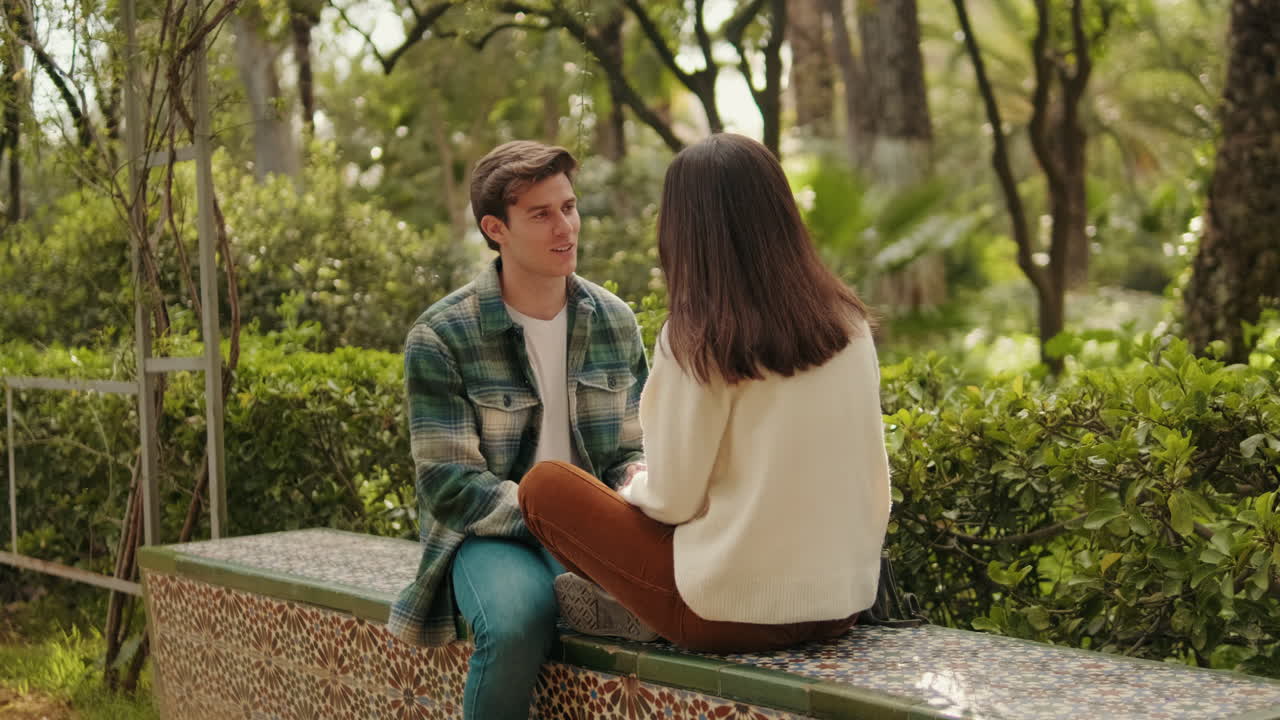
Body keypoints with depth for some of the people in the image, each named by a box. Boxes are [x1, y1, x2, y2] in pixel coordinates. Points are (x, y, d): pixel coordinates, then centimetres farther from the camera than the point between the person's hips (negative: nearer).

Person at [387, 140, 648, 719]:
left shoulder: (615, 323, 7)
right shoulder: (440, 338, -8)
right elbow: (450, 485, -11)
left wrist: (635, 486, -11)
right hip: (489, 534, -3)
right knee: (518, 619, -37)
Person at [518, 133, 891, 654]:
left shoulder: (697, 341, -15)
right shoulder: (849, 322, 1)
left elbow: (672, 499, -12)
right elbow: (872, 475, 9)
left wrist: (634, 488, 12)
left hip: (738, 614, -6)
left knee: (544, 485, 8)